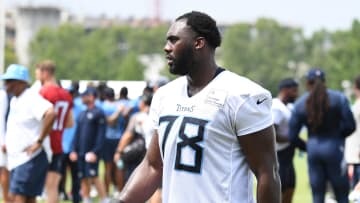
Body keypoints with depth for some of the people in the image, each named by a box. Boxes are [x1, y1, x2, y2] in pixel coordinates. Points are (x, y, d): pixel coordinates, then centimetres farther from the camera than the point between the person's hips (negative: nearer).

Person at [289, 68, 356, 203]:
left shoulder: (300, 103, 3)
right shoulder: (338, 98, -3)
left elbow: (292, 136, 1)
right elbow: (350, 126, -9)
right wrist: (337, 136, 11)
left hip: (313, 148, 3)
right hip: (333, 148, -2)